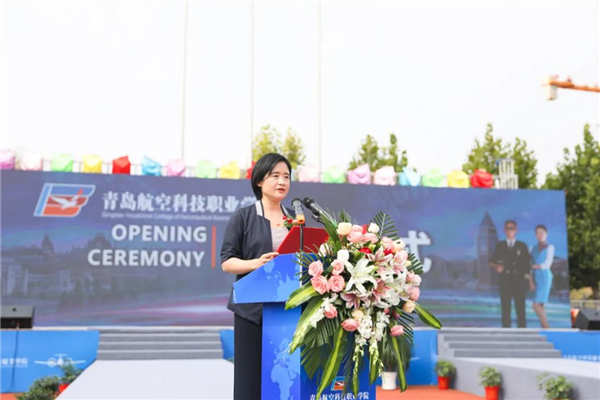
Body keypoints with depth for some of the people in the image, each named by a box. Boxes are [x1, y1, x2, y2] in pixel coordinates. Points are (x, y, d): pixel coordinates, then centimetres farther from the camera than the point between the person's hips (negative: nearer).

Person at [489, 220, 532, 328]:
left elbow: (527, 265, 4)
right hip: (505, 281, 1)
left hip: (519, 280, -1)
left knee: (520, 306, -4)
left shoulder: (522, 246, 6)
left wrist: (528, 281, -4)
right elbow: (492, 262, 11)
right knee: (505, 307, -4)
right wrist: (496, 266, -12)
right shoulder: (500, 246, 9)